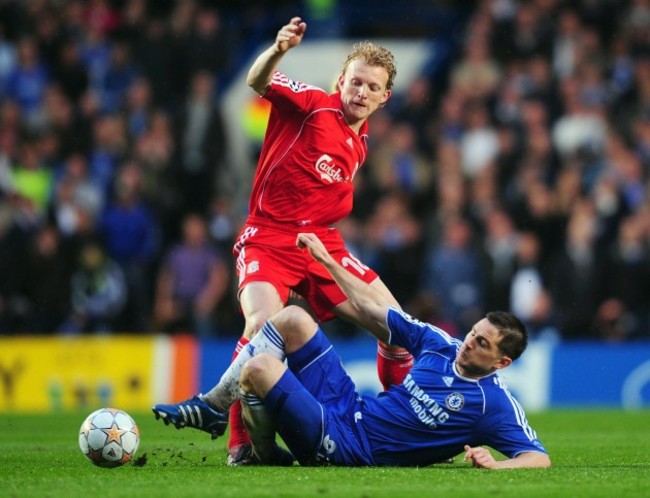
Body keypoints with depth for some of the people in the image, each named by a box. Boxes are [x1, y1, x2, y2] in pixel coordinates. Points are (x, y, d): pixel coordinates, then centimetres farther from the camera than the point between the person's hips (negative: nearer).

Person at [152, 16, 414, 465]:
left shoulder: (359, 146, 14)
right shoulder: (314, 105, -6)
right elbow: (259, 83, -26)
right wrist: (277, 51, -45)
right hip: (268, 239, -7)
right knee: (264, 324, -31)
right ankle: (241, 441, -20)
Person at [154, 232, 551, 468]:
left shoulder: (494, 404, -15)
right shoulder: (440, 345, 4)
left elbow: (539, 457, -21)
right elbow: (376, 312, 13)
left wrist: (496, 464, -41)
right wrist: (326, 259, 15)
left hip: (346, 446, -7)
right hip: (350, 407, 7)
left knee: (261, 368, -23)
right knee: (293, 319, 0)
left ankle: (266, 454, 7)